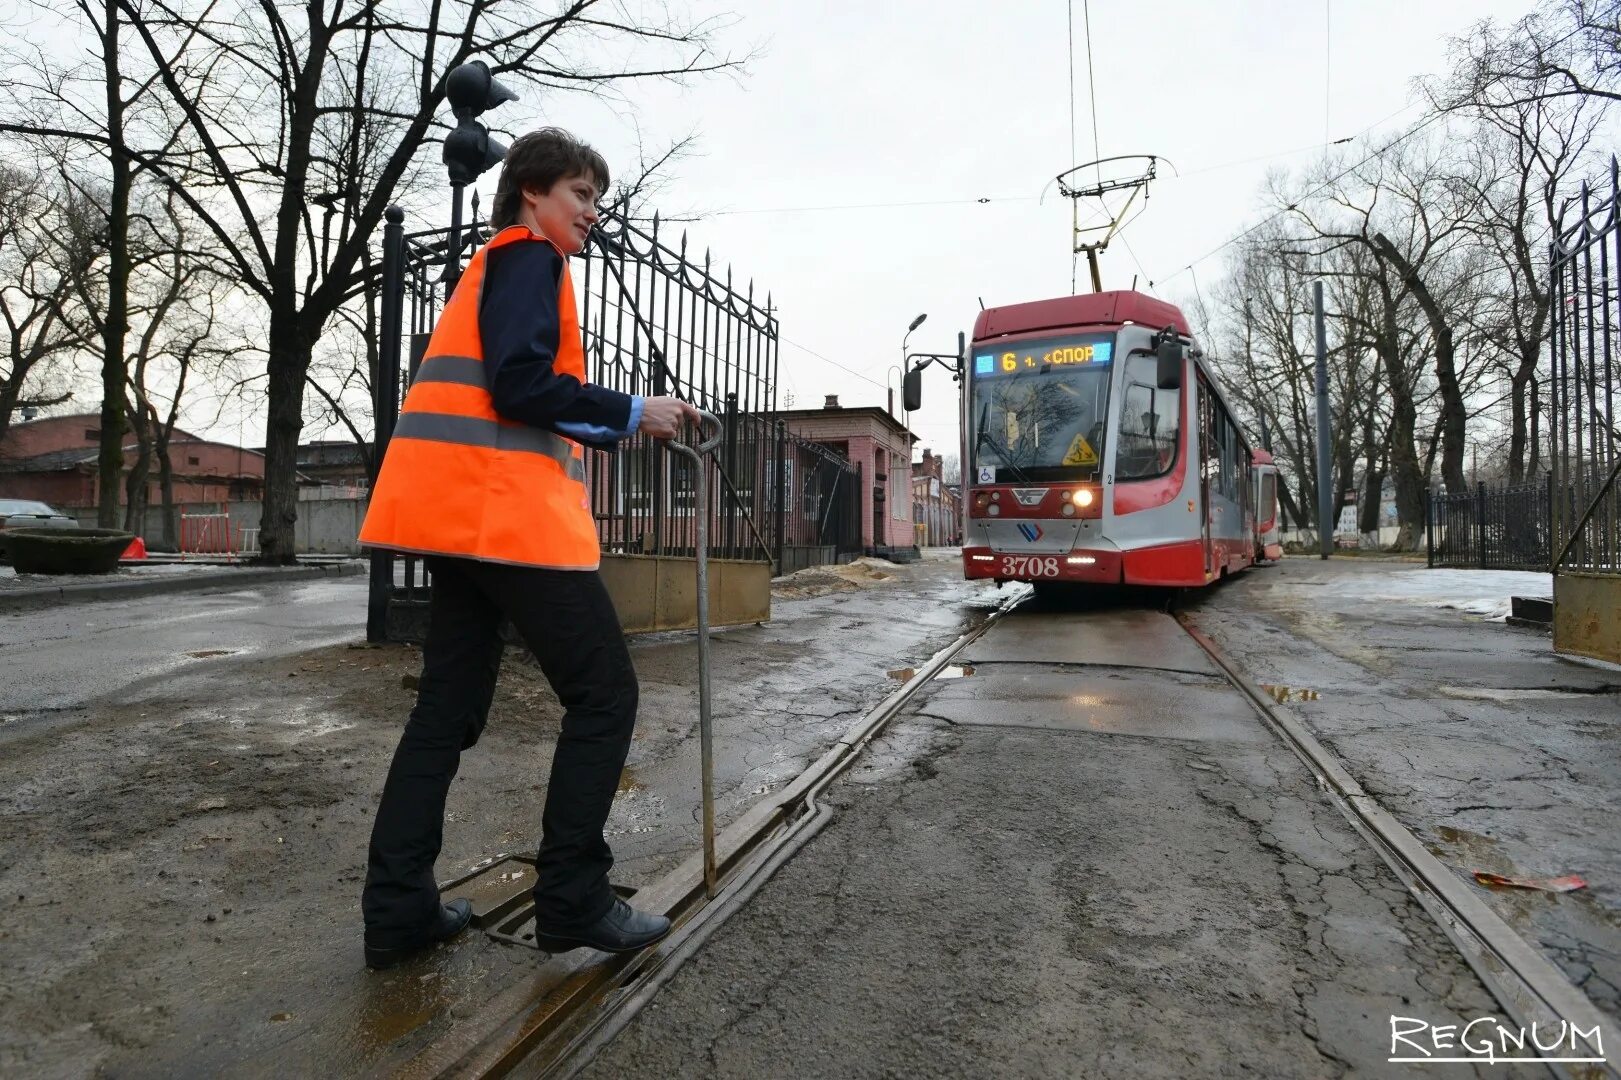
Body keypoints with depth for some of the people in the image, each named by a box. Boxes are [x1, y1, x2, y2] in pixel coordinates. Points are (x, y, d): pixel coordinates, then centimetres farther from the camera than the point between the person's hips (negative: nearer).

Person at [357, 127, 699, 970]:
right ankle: (572, 900, 4)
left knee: (451, 707, 11)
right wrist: (632, 413, -10)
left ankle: (397, 907, 15)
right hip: (507, 514, -10)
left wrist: (619, 426, 18)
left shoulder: (495, 267, 28)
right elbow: (522, 386, -17)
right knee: (604, 694, -3)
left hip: (461, 514, 10)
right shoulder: (528, 258, -2)